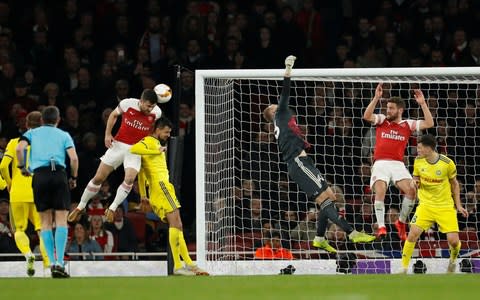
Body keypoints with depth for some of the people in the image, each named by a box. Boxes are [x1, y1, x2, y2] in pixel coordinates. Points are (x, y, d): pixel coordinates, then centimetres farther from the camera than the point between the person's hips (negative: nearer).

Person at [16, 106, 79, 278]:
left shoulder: (32, 133, 19)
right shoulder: (64, 135, 17)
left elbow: (19, 148, -1)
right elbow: (73, 158, 3)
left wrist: (22, 167, 14)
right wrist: (74, 178, 16)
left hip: (39, 175, 1)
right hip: (59, 174, -1)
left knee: (46, 222, 8)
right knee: (61, 220, -4)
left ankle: (52, 262, 0)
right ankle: (60, 263, -17)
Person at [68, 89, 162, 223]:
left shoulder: (156, 112, -11)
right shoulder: (127, 104, -14)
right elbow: (113, 115, 6)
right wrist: (108, 134, -2)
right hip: (118, 145, 0)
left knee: (129, 179, -22)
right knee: (98, 178, 2)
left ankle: (112, 208, -5)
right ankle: (80, 207, 17)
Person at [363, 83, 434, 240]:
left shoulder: (408, 124, 11)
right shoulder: (382, 120, 11)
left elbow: (429, 123, 4)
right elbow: (367, 116, -7)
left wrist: (423, 104, -3)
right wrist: (376, 98, -15)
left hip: (398, 164, 1)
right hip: (381, 163, -1)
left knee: (411, 190, -16)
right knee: (380, 191, -22)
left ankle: (402, 222, 5)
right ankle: (381, 226, -19)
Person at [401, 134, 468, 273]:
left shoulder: (447, 163, -12)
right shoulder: (418, 161, -4)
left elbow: (454, 184, 4)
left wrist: (458, 205, 3)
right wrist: (414, 182, -12)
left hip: (446, 207, -2)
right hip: (426, 204, 2)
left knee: (453, 240, -8)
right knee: (413, 233, -18)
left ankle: (453, 261, 27)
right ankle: (404, 268, -8)